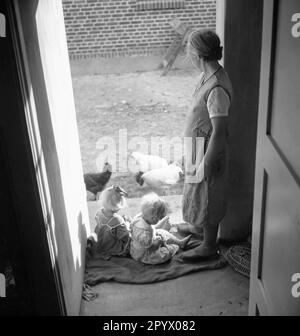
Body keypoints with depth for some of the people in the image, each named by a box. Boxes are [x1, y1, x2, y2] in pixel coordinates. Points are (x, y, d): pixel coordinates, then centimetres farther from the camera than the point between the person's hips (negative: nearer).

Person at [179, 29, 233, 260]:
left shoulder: (217, 88, -29)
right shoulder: (209, 75, 2)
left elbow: (219, 131, -27)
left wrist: (207, 164, -21)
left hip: (208, 148, -9)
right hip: (198, 144, 9)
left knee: (207, 196, 6)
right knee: (198, 192, 26)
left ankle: (209, 246, 24)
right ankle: (199, 226, 48)